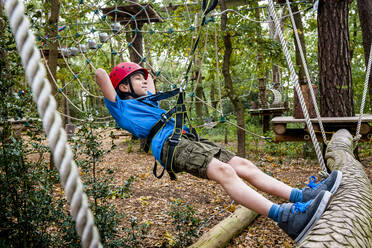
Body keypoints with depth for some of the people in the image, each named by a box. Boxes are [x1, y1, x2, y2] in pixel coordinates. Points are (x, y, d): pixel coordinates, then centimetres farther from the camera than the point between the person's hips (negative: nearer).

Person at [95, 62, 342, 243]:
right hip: (169, 143, -9)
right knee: (223, 170, -30)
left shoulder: (148, 101, 35)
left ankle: (304, 195, -13)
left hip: (188, 139, 9)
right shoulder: (121, 107, 11)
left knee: (244, 165, -6)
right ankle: (285, 218, -42)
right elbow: (101, 74, 1)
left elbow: (150, 81, 54)